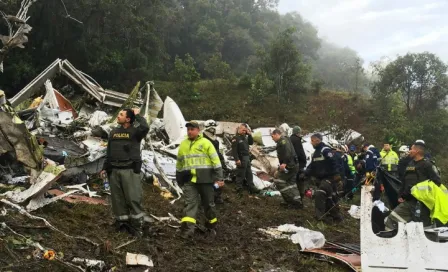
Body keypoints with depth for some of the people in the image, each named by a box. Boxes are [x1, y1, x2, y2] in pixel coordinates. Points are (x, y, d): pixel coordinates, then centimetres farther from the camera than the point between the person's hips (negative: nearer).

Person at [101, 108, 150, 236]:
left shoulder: (135, 131, -3)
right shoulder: (114, 132, 14)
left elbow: (145, 128, -27)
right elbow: (109, 152, 19)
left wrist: (137, 115, -12)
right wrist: (105, 168, 15)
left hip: (130, 170, -5)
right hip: (114, 170, 5)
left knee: (133, 197, -6)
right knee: (118, 198, 7)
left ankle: (136, 224, 1)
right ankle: (121, 222, 17)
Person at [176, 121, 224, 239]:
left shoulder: (205, 143, -2)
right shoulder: (183, 145, 13)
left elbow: (216, 161, -5)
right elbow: (179, 164, 23)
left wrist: (219, 177, -11)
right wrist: (179, 179, 24)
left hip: (205, 179, -2)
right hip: (189, 180, 3)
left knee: (209, 203, 9)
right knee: (190, 204, -7)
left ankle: (211, 225, 27)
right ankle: (188, 229, -14)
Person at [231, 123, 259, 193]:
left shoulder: (245, 137, 14)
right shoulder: (235, 138, -12)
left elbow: (251, 143, 17)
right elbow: (234, 150, -18)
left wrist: (250, 135, 4)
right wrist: (237, 159, -24)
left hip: (247, 158, 9)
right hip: (241, 159, -9)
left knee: (249, 174, 14)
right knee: (240, 175, -2)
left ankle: (252, 188, 21)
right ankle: (239, 189, 6)